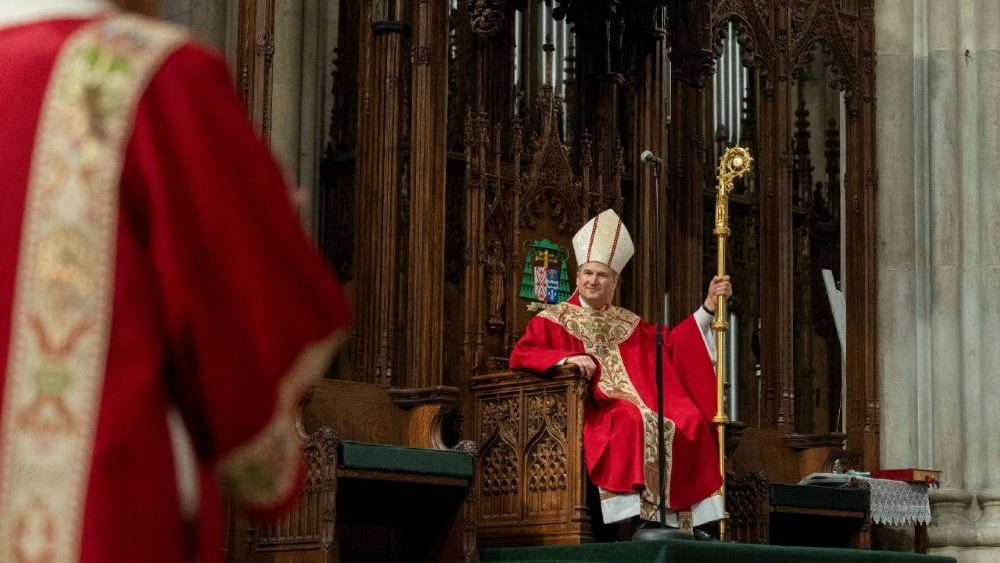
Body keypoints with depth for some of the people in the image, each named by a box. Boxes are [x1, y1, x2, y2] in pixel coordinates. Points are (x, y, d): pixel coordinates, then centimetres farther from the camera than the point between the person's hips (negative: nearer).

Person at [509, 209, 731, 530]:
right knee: (632, 421, -37)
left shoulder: (629, 323, 25)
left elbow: (671, 344, 20)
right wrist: (567, 358, -17)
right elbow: (520, 356, -3)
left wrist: (708, 309, 14)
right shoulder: (554, 319, 10)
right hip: (588, 410, -5)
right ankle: (639, 512, -39)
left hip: (639, 405, 5)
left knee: (690, 424, -22)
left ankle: (678, 514, -25)